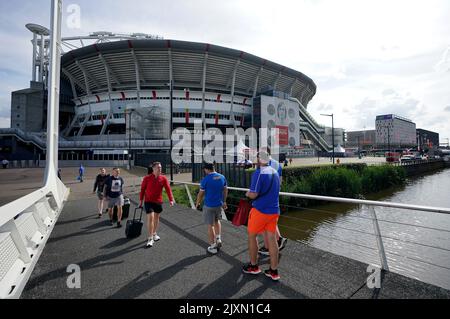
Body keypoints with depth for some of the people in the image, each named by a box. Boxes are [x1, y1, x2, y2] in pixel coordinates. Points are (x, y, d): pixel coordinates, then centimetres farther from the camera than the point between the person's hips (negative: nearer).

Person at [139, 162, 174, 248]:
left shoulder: (163, 178, -4)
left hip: (158, 201, 3)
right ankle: (150, 238, 1)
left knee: (156, 218, 16)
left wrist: (171, 199, -18)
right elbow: (142, 189, 1)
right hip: (148, 201, -3)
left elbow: (168, 189, -8)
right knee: (150, 218, -10)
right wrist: (141, 200, 3)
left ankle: (154, 234, 37)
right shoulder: (147, 178, -8)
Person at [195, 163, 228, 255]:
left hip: (209, 206, -5)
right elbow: (225, 190, 8)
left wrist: (197, 203, 10)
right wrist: (224, 201, 20)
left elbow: (201, 193, -7)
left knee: (210, 225, 7)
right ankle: (218, 239, 19)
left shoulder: (206, 179, -14)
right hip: (219, 204, 5)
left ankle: (213, 247, 16)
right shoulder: (222, 177, 0)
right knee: (217, 221, 27)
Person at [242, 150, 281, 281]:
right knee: (272, 239, 10)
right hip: (274, 211, 7)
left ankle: (253, 266, 25)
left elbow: (253, 195, -22)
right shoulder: (275, 172, 8)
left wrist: (248, 194, 0)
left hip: (260, 211, -6)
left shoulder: (258, 173, -17)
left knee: (252, 236, 13)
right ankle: (274, 271, 18)